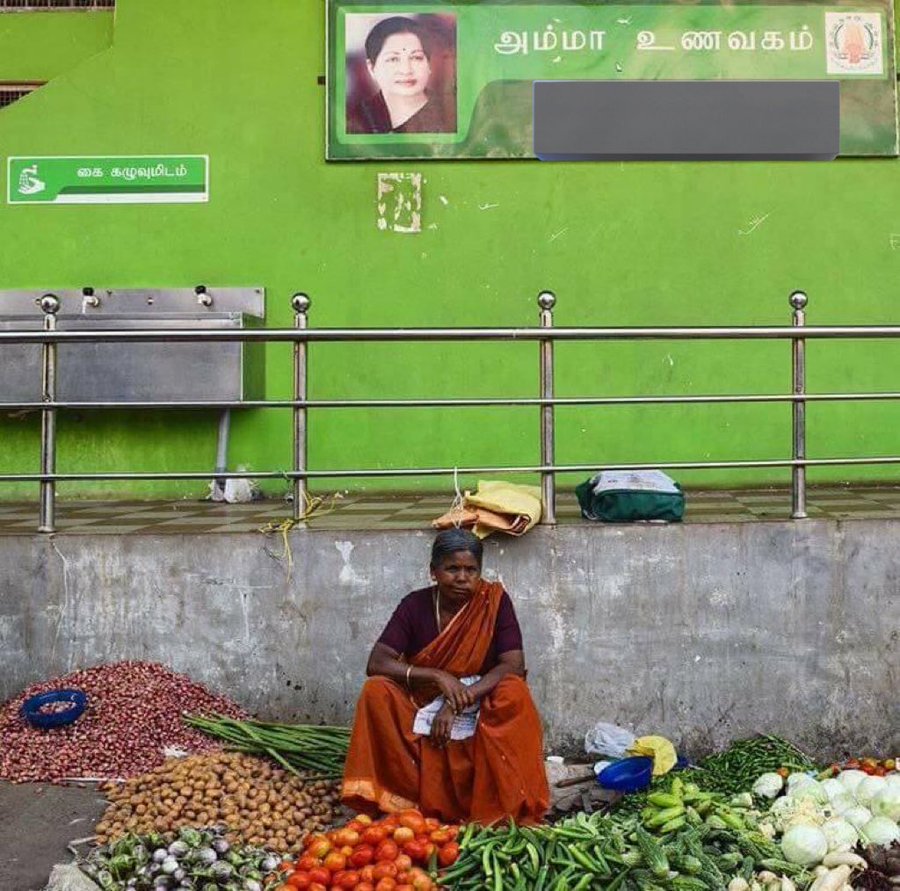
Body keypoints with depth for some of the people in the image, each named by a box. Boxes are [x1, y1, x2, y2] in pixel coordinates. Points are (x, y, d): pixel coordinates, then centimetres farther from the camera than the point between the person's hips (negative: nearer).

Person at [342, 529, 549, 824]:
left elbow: (514, 666, -17)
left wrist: (457, 704, -27)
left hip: (480, 711, -1)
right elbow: (376, 663, -14)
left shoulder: (494, 601, -8)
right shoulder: (415, 605, -5)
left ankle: (505, 809, -23)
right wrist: (438, 676, -28)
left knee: (514, 693, -31)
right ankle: (399, 802, -21)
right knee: (376, 691, -26)